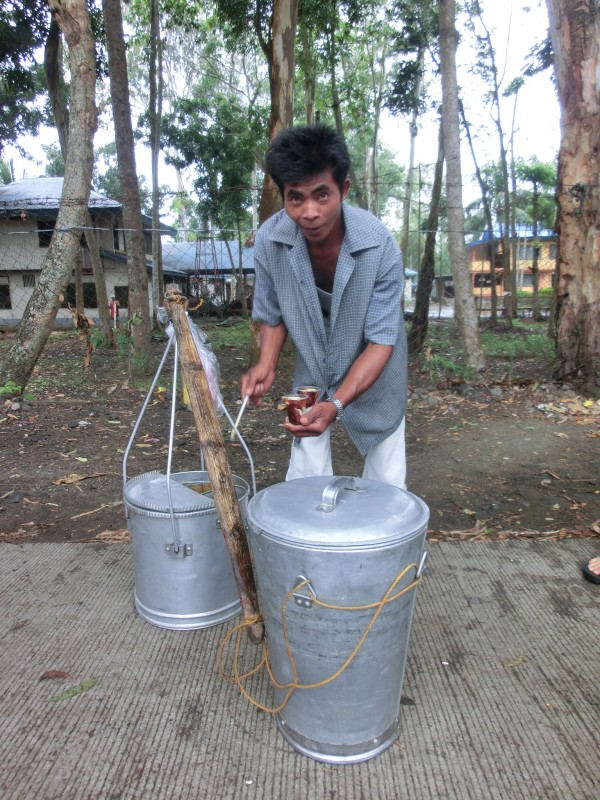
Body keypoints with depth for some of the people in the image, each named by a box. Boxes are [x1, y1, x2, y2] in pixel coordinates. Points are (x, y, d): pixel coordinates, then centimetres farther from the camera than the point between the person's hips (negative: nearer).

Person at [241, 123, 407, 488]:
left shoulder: (380, 245, -30)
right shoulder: (269, 240, -23)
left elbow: (382, 339, -27)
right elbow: (272, 314, -6)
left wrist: (336, 403, -41)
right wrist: (267, 364, -25)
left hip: (374, 371, -1)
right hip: (312, 369, 2)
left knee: (386, 478, 8)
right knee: (305, 479, 3)